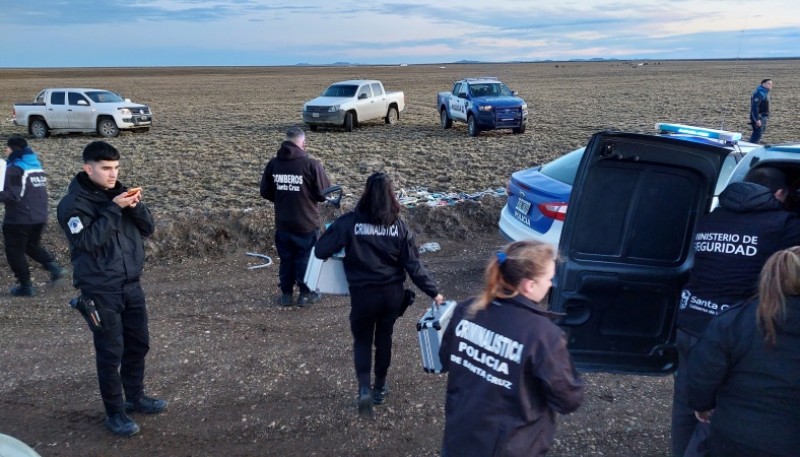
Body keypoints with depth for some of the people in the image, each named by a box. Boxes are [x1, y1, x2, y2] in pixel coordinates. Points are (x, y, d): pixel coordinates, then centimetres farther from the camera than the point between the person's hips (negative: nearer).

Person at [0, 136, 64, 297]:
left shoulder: (15, 168, -15)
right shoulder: (37, 165, 12)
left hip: (19, 219, -8)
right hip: (40, 216, 8)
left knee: (15, 252, 6)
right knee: (32, 246, 24)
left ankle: (26, 286, 8)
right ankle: (53, 266, 2)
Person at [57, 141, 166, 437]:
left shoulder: (119, 192, 7)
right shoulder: (73, 203, -11)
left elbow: (148, 229, 4)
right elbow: (88, 240, -23)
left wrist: (136, 207, -14)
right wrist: (114, 209, -25)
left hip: (131, 284, 6)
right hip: (100, 290, -6)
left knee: (138, 344, 15)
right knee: (111, 352, 0)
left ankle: (135, 397, 33)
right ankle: (114, 412, 14)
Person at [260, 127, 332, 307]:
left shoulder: (273, 164, -3)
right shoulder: (311, 165, -17)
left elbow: (265, 192, 4)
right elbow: (324, 193, -13)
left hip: (282, 224, 4)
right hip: (307, 224, -4)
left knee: (286, 258, 16)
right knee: (306, 258, 12)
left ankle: (286, 293, 24)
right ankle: (306, 293, 21)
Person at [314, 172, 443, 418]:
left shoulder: (350, 222, -13)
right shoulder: (399, 226, -5)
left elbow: (321, 251, -11)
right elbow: (413, 264, -6)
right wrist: (433, 292, 2)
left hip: (363, 294, -2)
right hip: (392, 293, 3)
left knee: (362, 340, 16)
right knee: (384, 339, 22)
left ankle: (364, 389, -2)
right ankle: (380, 388, 35)